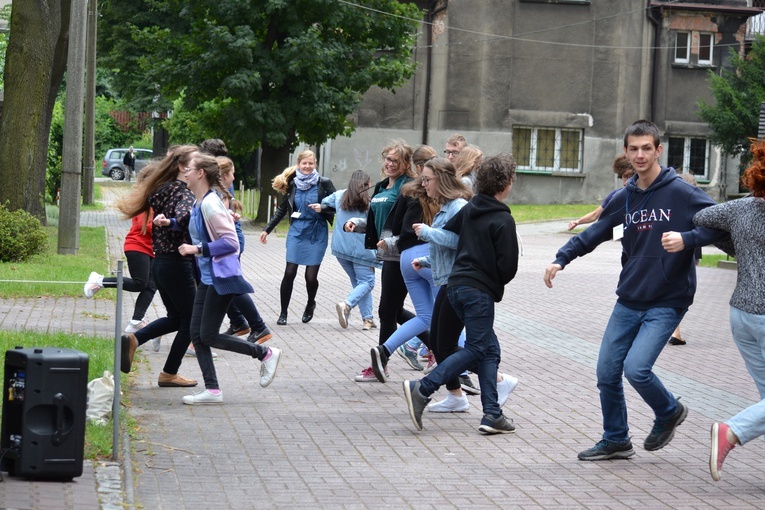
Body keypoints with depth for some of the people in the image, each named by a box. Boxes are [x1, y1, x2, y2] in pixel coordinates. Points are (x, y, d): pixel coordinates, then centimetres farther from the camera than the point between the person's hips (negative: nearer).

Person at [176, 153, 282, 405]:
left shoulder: (210, 204, -19)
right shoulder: (198, 203, 8)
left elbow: (231, 242, -22)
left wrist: (197, 249, -23)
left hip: (222, 276, -9)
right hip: (208, 277, 9)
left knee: (208, 335, -4)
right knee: (197, 334, 6)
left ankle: (266, 353, 8)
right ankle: (212, 390, 10)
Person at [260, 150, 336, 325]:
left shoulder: (324, 183, -4)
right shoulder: (292, 184, 5)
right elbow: (282, 209, 13)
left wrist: (322, 207, -22)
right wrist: (267, 230, 13)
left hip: (317, 233, -2)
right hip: (297, 231, 2)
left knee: (311, 275, -1)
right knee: (289, 273, -4)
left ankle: (310, 304, 28)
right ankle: (283, 312, 9)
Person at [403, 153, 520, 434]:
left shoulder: (469, 209, 9)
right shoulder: (503, 220, -11)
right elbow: (508, 265, -13)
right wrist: (497, 284, 8)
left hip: (456, 285, 8)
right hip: (480, 290, -8)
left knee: (490, 349, 11)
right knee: (476, 350, -3)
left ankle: (492, 414, 5)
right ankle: (422, 389, -14)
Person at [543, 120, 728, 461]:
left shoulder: (680, 192, -10)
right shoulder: (624, 199, 8)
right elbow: (594, 234, 18)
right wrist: (561, 259, 3)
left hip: (667, 302, -6)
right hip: (628, 301, 6)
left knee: (636, 368, -18)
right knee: (607, 373, 6)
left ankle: (669, 412, 13)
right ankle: (615, 441, 25)